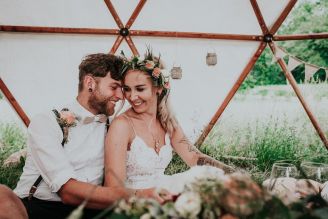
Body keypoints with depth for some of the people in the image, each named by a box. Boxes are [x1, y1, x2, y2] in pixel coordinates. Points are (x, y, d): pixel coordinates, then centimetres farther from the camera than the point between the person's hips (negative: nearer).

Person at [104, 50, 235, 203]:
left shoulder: (167, 121, 3)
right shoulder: (121, 125, -15)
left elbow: (194, 158, 0)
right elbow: (114, 189, -20)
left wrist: (233, 174, -14)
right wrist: (142, 194, -40)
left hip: (160, 200, 5)